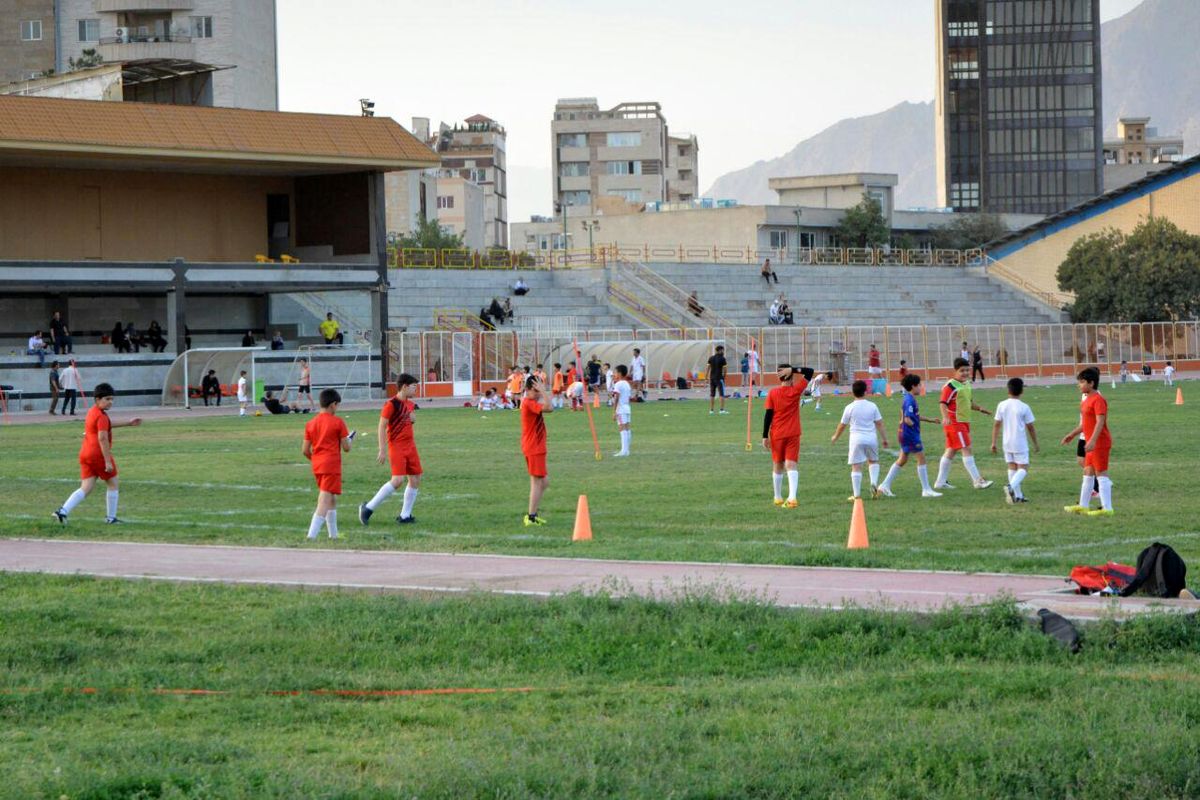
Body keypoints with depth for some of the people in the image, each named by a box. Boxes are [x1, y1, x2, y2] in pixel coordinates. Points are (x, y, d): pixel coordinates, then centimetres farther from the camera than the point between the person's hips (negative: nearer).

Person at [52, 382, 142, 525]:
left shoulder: (92, 412, 17)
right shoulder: (102, 416, -13)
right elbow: (102, 438, -22)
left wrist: (128, 423, 39)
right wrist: (108, 461, -23)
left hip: (85, 454, 8)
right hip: (99, 455, -8)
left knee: (86, 488, 4)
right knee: (113, 484, 10)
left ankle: (63, 511, -13)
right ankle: (111, 517, 15)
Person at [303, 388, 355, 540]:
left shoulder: (311, 423, 8)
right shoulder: (338, 422, -7)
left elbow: (305, 451, 7)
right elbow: (346, 448, -6)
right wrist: (350, 441, 16)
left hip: (317, 465, 6)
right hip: (332, 466, -6)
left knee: (331, 500, 21)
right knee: (325, 502, -10)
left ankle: (333, 535, 25)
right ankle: (312, 535, -23)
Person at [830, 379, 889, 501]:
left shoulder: (850, 408, -4)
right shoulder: (872, 406, 0)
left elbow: (842, 425, 5)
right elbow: (879, 423, 2)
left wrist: (835, 437, 21)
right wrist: (884, 438, 11)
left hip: (856, 439, -2)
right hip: (871, 438, 2)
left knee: (856, 466, 1)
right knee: (873, 461, 24)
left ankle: (857, 495, -2)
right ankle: (874, 483, 0)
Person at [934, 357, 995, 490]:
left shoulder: (966, 385, 14)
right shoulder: (951, 386, -14)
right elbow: (943, 403, -20)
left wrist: (980, 408, 10)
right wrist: (945, 417, -35)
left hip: (964, 422, 10)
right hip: (955, 422, -10)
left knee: (951, 451, 13)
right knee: (967, 450, -11)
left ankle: (940, 482, 19)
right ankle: (977, 481, -13)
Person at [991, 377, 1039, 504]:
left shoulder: (1002, 405, 0)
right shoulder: (1024, 407, -9)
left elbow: (997, 425, 3)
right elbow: (1030, 428, -3)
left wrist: (993, 442, 11)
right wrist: (1036, 444, 8)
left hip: (1007, 443, 4)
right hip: (1020, 443, -4)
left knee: (1012, 467, 14)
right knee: (1023, 468, 1)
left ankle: (1018, 495, 12)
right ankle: (1011, 486, -26)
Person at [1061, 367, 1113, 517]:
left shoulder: (1098, 399, -16)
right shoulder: (1086, 400, 14)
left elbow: (1100, 422, -25)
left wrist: (1092, 440, -32)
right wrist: (1072, 434, 26)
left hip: (1100, 442, -10)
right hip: (1092, 443, 10)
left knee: (1101, 474, -8)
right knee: (1088, 473, 16)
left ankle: (1107, 508, -8)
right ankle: (1083, 506, 24)